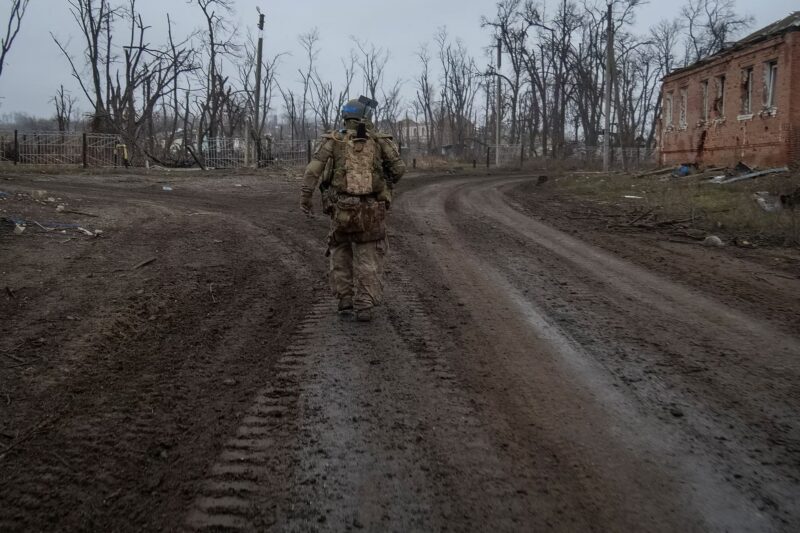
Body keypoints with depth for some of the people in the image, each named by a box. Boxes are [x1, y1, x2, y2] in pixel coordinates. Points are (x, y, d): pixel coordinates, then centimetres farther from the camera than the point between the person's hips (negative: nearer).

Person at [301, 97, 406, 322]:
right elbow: (399, 167, -3)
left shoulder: (333, 140, 5)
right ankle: (364, 306, 1)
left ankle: (345, 300, 18)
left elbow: (315, 166, -9)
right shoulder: (379, 140, 5)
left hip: (341, 208, 1)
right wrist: (386, 185, 16)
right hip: (371, 210, -1)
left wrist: (305, 195, -13)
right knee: (368, 257, 11)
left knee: (340, 249, 23)